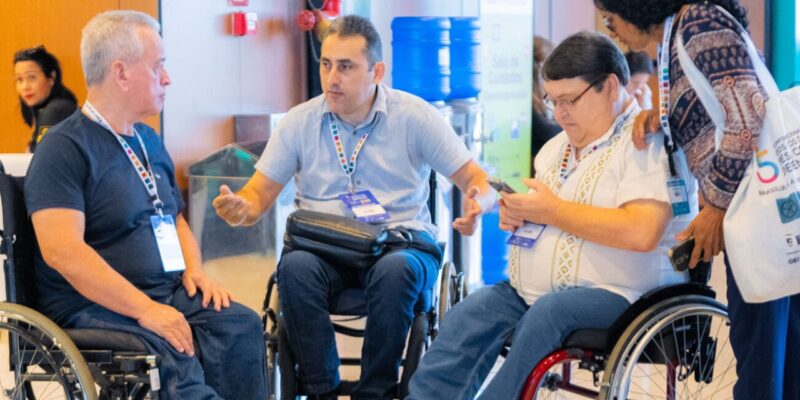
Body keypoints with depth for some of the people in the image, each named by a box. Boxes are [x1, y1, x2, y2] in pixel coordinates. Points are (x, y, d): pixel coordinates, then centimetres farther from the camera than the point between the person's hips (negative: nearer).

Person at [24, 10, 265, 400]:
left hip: (168, 293, 7)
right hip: (95, 306, -7)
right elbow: (62, 250, -19)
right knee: (173, 359, -35)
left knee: (242, 326, -22)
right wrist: (145, 309, -23)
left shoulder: (148, 141, 18)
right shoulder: (63, 149, -8)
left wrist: (194, 269, 6)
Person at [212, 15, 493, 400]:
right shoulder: (298, 122, 6)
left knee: (394, 270, -37)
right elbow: (260, 194, 7)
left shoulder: (415, 116, 2)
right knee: (295, 265, -33)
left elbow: (476, 179, 2)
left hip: (401, 242, -1)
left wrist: (477, 203, -23)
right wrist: (241, 208, -18)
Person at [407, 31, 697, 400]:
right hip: (531, 290, 8)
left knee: (548, 311, -34)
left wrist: (553, 210, -15)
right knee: (468, 315, -15)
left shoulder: (649, 141, -9)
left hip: (615, 295, -7)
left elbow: (642, 233, -23)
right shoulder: (560, 144, 18)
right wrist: (517, 214, 4)